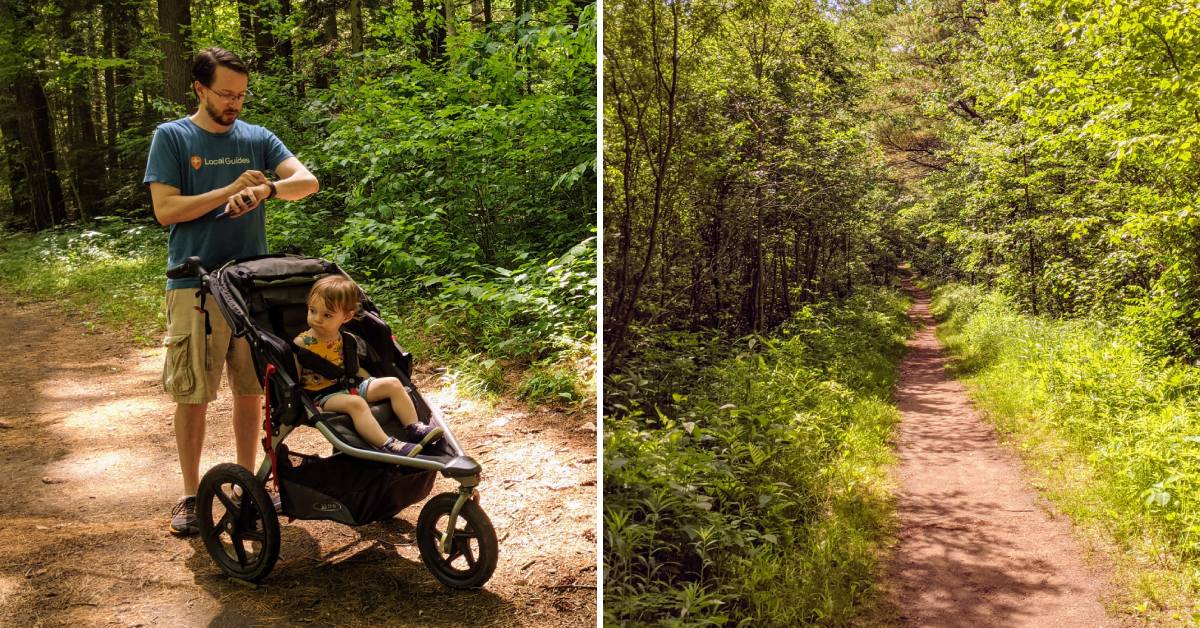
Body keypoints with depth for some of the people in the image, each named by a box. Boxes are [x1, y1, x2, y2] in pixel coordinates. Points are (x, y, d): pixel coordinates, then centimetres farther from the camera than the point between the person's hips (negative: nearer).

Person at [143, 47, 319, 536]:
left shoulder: (256, 139, 8)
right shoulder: (171, 137, 0)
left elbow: (307, 180, -3)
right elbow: (165, 210, -9)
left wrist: (265, 189, -22)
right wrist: (232, 189, -15)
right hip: (195, 287, -3)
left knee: (250, 390, 10)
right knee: (193, 396, 3)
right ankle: (191, 495, 17)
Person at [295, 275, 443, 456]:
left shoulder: (347, 340, 4)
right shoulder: (301, 344, -12)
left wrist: (372, 383, 13)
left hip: (350, 385, 7)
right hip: (324, 395, -7)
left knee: (392, 384, -5)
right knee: (355, 403, -35)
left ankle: (414, 428, -6)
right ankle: (386, 445, -41)